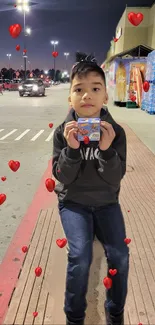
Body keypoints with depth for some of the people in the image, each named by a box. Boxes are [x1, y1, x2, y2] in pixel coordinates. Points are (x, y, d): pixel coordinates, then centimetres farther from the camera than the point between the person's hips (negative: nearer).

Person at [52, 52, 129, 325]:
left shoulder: (115, 131, -10)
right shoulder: (62, 131, -10)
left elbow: (115, 179, -14)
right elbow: (62, 177, -12)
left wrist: (107, 150, -32)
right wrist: (72, 149, -29)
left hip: (106, 202, 1)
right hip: (73, 202, -1)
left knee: (119, 255, -11)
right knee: (80, 256, -18)